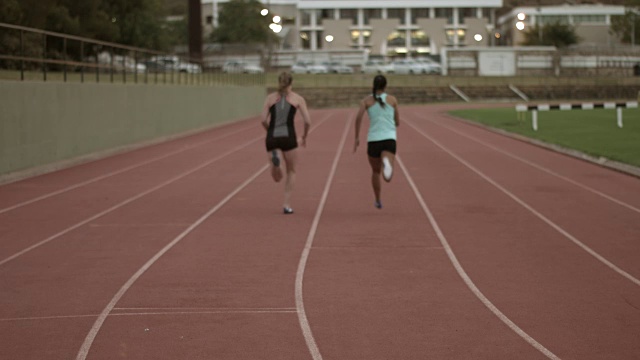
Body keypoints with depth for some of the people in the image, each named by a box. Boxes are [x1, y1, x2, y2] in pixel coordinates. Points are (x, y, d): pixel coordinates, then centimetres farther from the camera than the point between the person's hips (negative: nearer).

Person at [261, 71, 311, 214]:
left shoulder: (270, 97, 13)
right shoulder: (298, 99, 8)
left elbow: (264, 120, 5)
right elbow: (308, 122, 1)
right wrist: (304, 136, 19)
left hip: (272, 138, 1)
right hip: (288, 137, -1)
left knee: (277, 177, 6)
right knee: (291, 172, 21)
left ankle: (275, 157, -29)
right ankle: (287, 205, 10)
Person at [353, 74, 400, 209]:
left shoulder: (366, 101, 8)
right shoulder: (392, 99, 11)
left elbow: (359, 117, -9)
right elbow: (397, 122, 15)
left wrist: (357, 138, -2)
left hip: (374, 140, 1)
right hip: (389, 139, -1)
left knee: (375, 171, 25)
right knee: (387, 177, -17)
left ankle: (378, 201, 34)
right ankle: (387, 163, -51)